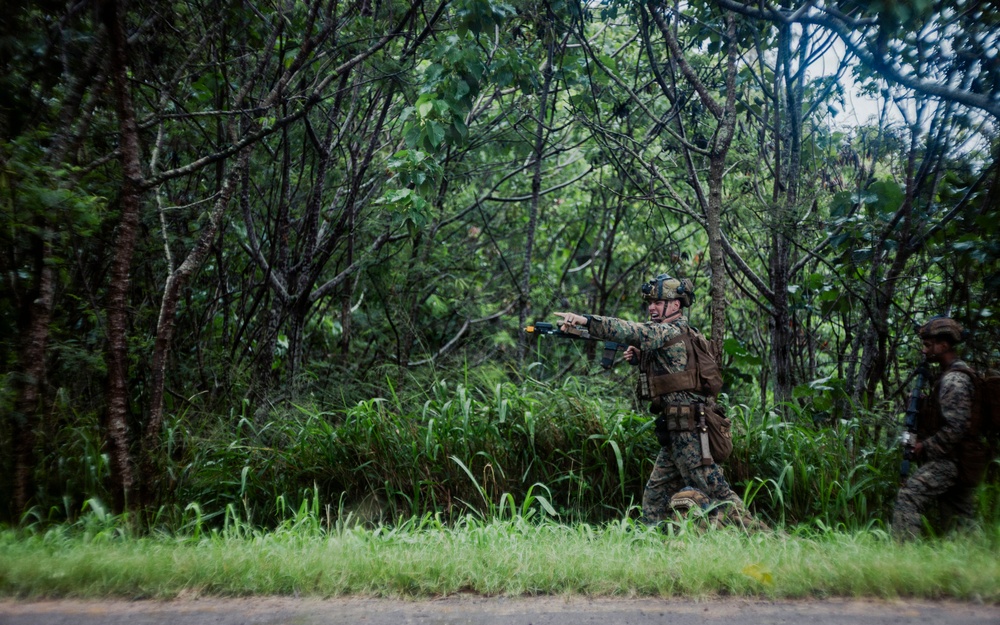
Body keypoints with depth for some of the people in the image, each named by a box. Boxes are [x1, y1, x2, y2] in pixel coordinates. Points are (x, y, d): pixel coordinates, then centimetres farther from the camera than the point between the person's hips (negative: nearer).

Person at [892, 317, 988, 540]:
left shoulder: (954, 380, -16)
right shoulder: (948, 375, 16)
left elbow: (956, 427, -23)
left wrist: (925, 447, -14)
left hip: (952, 461, -10)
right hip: (961, 462, 10)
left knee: (909, 496, -17)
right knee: (959, 518, 14)